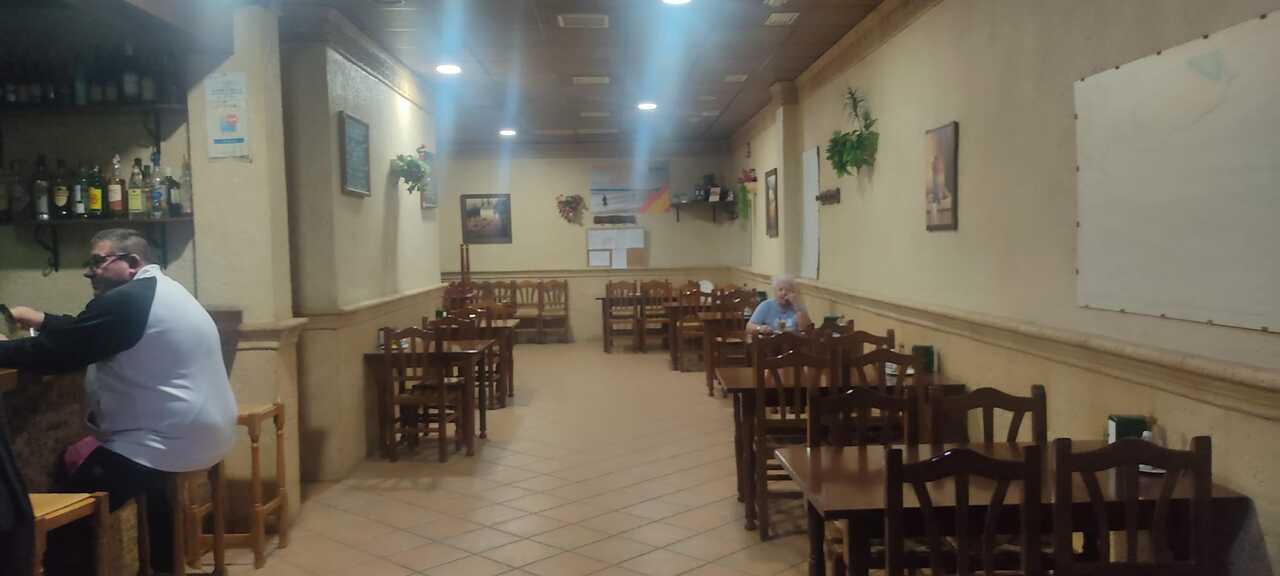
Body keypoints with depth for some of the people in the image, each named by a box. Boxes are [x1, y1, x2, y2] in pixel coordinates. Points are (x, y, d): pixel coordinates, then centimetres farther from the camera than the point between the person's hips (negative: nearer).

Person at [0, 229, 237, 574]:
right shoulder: (160, 290, 14)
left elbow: (55, 354, -14)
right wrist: (42, 321, 18)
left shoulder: (126, 301, -17)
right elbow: (84, 335, 25)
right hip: (204, 431, 11)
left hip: (175, 441, -11)